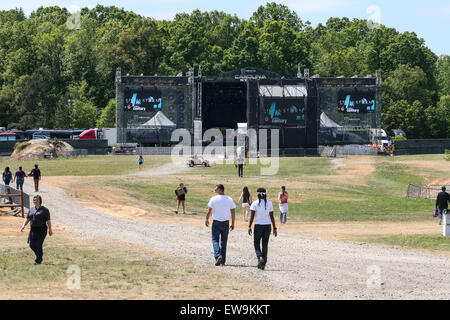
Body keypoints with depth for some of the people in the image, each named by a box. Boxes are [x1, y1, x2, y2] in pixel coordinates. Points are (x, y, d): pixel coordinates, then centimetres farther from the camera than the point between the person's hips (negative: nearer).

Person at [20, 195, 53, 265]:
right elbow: (27, 219, 12)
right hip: (33, 229, 6)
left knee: (38, 245, -10)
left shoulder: (44, 210, -2)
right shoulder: (31, 209, 13)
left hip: (42, 230, -5)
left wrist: (50, 230, -7)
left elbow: (48, 221, -3)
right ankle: (40, 253, 28)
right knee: (32, 245, 2)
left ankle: (38, 260, 2)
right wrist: (23, 226, -4)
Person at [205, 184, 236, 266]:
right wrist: (233, 224, 11)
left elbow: (209, 211, -3)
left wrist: (206, 220, 11)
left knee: (215, 240, 3)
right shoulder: (230, 199, 2)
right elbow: (233, 212, 4)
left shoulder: (213, 199, -6)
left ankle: (218, 256, -20)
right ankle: (223, 261, 12)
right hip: (226, 223, 3)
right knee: (224, 241, 11)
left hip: (216, 222, -3)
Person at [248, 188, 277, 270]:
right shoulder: (269, 203, 3)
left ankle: (259, 257, -14)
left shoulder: (255, 203, -6)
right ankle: (263, 263, 7)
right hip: (267, 226, 3)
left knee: (256, 243, 12)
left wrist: (249, 227, -5)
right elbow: (272, 217, 3)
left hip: (258, 226, -3)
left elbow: (252, 216, -8)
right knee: (265, 244, 9)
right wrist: (274, 228, 7)